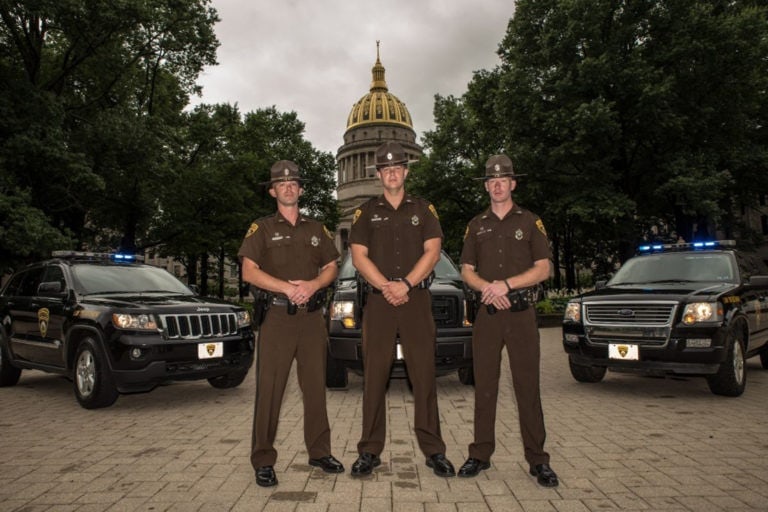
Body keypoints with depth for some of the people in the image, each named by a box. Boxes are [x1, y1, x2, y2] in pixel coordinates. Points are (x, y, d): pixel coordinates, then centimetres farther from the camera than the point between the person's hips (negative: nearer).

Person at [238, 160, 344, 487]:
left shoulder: (316, 229, 15)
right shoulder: (262, 228, 5)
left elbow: (331, 267, 12)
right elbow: (249, 272, -5)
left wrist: (313, 285, -9)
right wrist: (287, 287, -16)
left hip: (312, 317, 4)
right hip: (277, 316, -3)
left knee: (315, 386, 9)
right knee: (269, 389, -3)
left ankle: (319, 452, 21)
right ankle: (263, 461, 6)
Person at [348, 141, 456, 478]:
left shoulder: (424, 209, 12)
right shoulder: (366, 212, 12)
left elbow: (432, 252, 1)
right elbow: (358, 257, 2)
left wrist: (406, 284, -12)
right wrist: (387, 287, -11)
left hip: (416, 300, 0)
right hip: (378, 301, 0)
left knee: (424, 374, 1)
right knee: (374, 376, 1)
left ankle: (433, 450, 10)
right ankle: (370, 451, 11)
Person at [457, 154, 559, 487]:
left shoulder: (530, 222, 7)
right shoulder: (476, 225, 14)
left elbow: (543, 269, -1)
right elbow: (467, 271, 10)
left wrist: (506, 284, -14)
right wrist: (488, 288, -10)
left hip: (522, 314, -2)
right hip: (486, 314, 2)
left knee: (527, 387, 0)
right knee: (484, 387, 6)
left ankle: (538, 461, 9)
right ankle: (480, 455, 16)